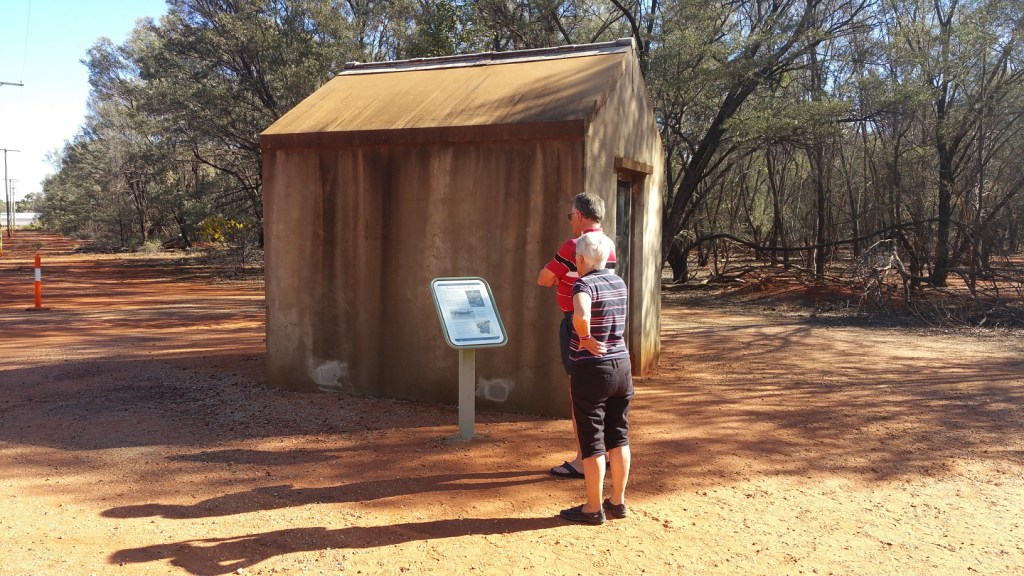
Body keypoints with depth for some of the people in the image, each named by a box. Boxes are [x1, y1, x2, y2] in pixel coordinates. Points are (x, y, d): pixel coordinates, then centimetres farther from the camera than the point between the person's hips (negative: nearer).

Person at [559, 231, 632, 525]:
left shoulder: (584, 284, -16)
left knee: (592, 441, 3)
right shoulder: (619, 283, 7)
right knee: (619, 437, 14)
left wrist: (586, 339, -20)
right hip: (621, 366, 7)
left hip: (591, 371, -7)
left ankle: (593, 508, 13)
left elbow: (581, 315, -36)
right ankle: (617, 501, 25)